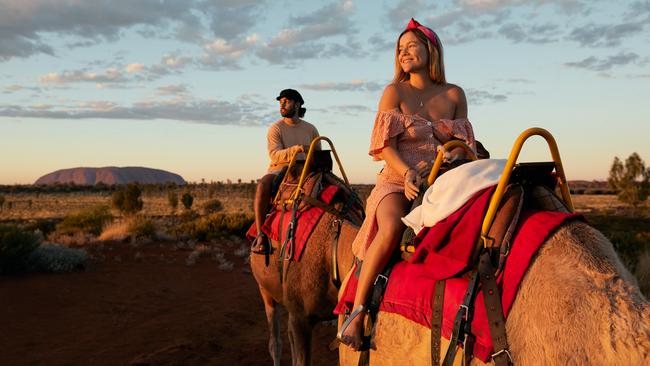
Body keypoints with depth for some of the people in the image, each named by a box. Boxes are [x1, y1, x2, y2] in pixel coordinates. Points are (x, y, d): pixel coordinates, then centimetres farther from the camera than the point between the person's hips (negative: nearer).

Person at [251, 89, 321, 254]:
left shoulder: (310, 129, 12)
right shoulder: (276, 128, 2)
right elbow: (275, 155, -15)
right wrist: (296, 149, -31)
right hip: (279, 171, -3)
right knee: (263, 184, -37)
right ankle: (260, 235, -36)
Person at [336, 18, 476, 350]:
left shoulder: (454, 95, 12)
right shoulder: (395, 92, 5)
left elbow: (465, 144, 14)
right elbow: (384, 146, -3)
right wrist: (408, 173, -20)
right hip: (397, 181, -3)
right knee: (392, 228, -35)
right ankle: (357, 311, -25)